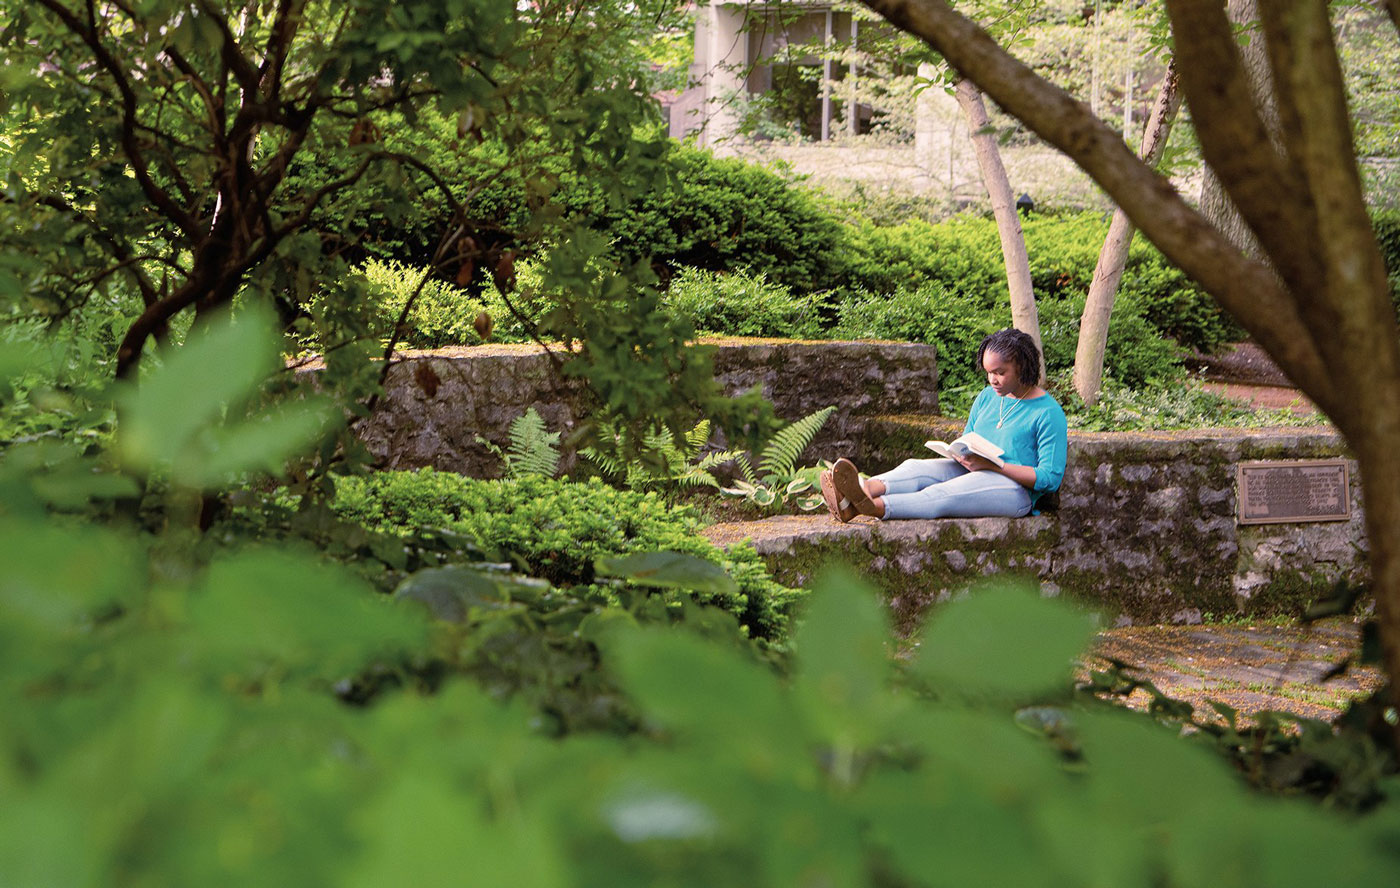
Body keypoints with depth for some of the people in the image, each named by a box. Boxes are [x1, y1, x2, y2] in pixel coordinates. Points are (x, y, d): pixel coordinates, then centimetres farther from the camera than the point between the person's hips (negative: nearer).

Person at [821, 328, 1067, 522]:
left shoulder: (1049, 413, -5)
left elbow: (1050, 478, -11)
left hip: (1016, 489, -7)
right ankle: (864, 489, -51)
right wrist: (962, 454, -4)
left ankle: (877, 507, -57)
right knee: (917, 467, -21)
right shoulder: (987, 397, 17)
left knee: (944, 494, -34)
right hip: (971, 473, 7)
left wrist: (993, 465, -18)